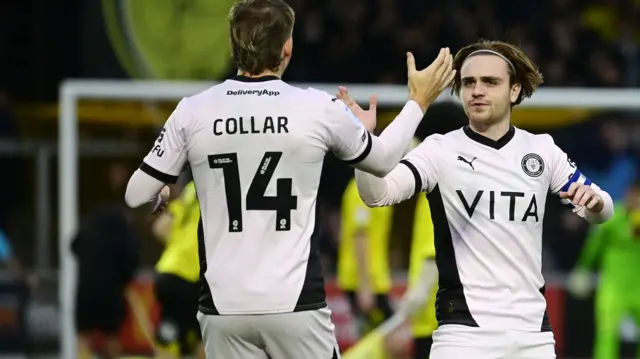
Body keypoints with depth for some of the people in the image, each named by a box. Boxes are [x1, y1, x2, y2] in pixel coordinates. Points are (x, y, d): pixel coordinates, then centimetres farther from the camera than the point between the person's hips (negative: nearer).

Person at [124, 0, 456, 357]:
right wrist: (419, 102, 31)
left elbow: (137, 194, 6)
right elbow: (383, 160, 15)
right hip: (296, 304, -1)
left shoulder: (192, 112, -1)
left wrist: (161, 195, 30)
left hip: (225, 307, 1)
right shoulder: (318, 109, -3)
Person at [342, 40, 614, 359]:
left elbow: (600, 212, 15)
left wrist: (595, 200, -9)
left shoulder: (541, 150, 7)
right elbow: (379, 194, -18)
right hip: (465, 331, -4)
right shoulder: (441, 151, -4)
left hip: (533, 331, 4)